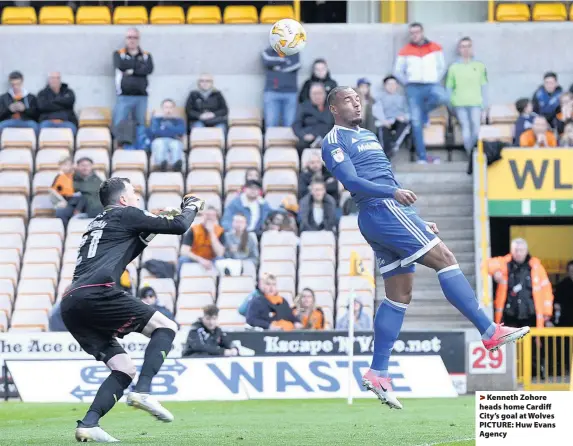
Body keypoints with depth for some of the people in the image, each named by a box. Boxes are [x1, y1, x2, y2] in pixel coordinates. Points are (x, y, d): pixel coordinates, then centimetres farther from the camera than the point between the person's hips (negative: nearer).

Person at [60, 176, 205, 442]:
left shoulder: (97, 224, 33)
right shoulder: (125, 214, 10)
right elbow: (179, 226, 10)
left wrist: (150, 231, 40)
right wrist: (192, 206, 30)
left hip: (70, 307, 8)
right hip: (96, 294, -8)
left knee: (124, 370, 10)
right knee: (166, 327, -1)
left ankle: (88, 424, -9)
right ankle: (142, 391, -20)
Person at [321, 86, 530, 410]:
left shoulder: (369, 137, 28)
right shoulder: (335, 141, -1)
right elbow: (351, 181, -16)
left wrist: (419, 222, 26)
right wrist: (394, 192, -29)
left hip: (392, 213, 10)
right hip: (381, 210, -10)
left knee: (400, 295, 6)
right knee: (445, 258, -15)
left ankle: (378, 372, 7)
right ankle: (490, 332, -17)